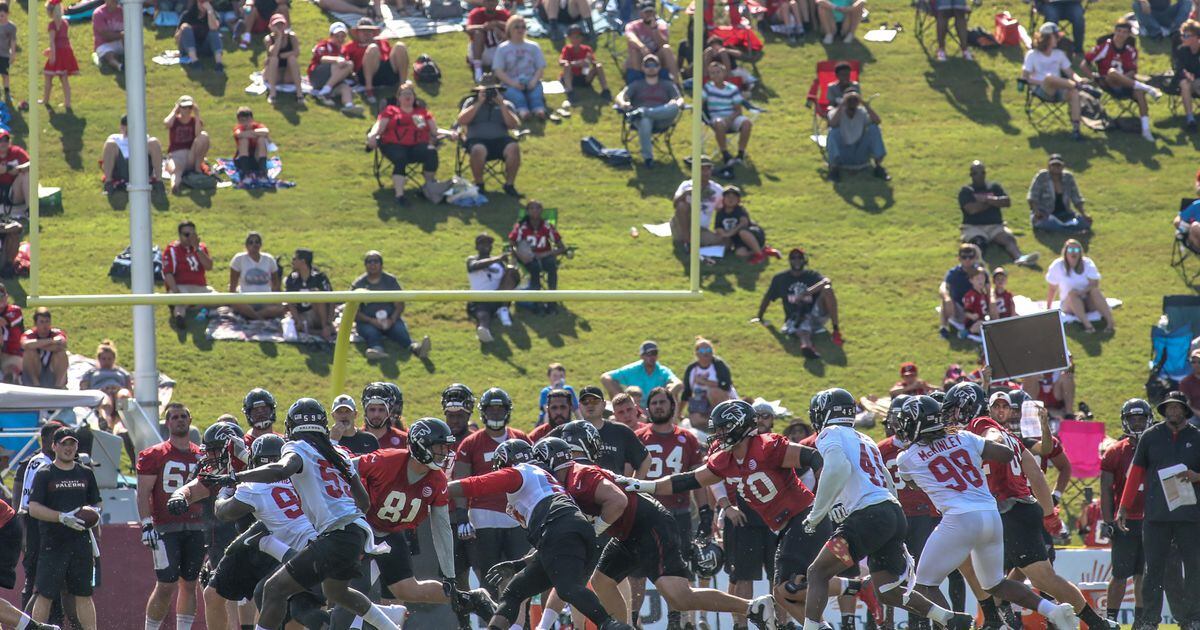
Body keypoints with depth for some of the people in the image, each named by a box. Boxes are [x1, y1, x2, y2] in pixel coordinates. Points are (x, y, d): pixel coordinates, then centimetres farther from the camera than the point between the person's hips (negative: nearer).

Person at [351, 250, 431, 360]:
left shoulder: (390, 280, 11)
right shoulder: (358, 284, 7)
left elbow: (400, 305, 4)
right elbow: (354, 312, -1)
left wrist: (392, 320, -16)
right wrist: (372, 321, -19)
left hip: (390, 319, 1)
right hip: (367, 321, -1)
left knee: (400, 330, -30)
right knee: (372, 333, -35)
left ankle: (415, 347, -61)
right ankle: (377, 350, -69)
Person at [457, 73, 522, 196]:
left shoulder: (506, 105, 17)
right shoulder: (471, 102, 16)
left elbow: (513, 125, 2)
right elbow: (461, 121, -1)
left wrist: (502, 106, -5)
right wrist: (478, 104, -3)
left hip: (500, 140, 1)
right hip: (476, 139, -1)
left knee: (513, 148, -31)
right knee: (478, 150, -38)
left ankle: (509, 185, -15)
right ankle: (479, 185, -15)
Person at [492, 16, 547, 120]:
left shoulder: (533, 47, 19)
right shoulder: (502, 48, 12)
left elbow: (540, 68, 11)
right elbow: (498, 71, 3)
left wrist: (534, 81, -11)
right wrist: (513, 83, -14)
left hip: (531, 82, 1)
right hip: (510, 83, -1)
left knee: (536, 94, -34)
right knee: (516, 95, -37)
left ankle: (539, 110, -63)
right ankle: (522, 111, -66)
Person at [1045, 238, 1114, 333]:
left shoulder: (1087, 263, -3)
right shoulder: (1057, 266, -3)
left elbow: (1095, 283, -14)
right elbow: (1052, 289, 2)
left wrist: (1082, 291, -30)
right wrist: (1048, 309, 2)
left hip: (1089, 302, 1)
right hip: (1070, 303, -1)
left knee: (1095, 290, -31)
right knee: (1072, 293, -33)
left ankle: (1110, 321, -41)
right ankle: (1087, 324, -50)